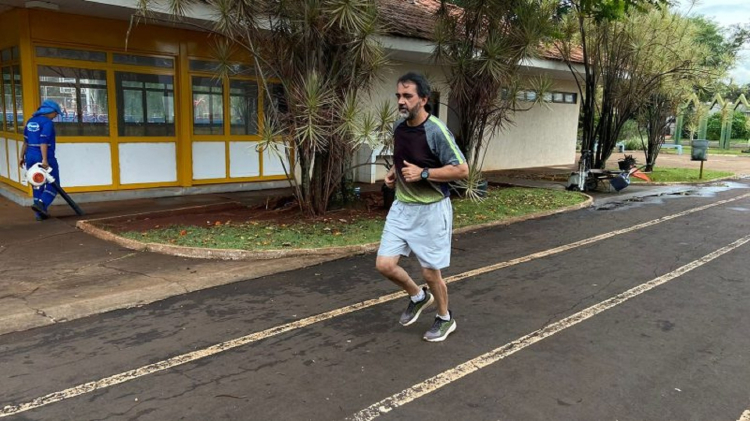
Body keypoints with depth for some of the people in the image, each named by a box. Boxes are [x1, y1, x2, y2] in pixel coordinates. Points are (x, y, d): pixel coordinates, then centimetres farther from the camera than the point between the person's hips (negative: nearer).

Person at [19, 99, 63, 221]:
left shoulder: (30, 121, 14)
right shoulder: (48, 122, -11)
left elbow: (25, 141, 17)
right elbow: (43, 142, -20)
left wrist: (22, 156, 22)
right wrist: (44, 160, -23)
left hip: (30, 156, 8)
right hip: (45, 157, -8)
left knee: (37, 185, 12)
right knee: (53, 183, 2)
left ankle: (40, 213, 13)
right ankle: (41, 203, -18)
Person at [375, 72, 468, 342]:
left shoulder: (437, 131, -19)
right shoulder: (398, 127, 3)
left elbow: (462, 170, -17)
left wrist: (423, 173, -23)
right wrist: (392, 173, 3)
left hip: (431, 210, -6)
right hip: (401, 207, 6)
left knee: (431, 272, 5)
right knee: (384, 264, 1)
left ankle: (445, 319, 34)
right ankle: (418, 297, 30)